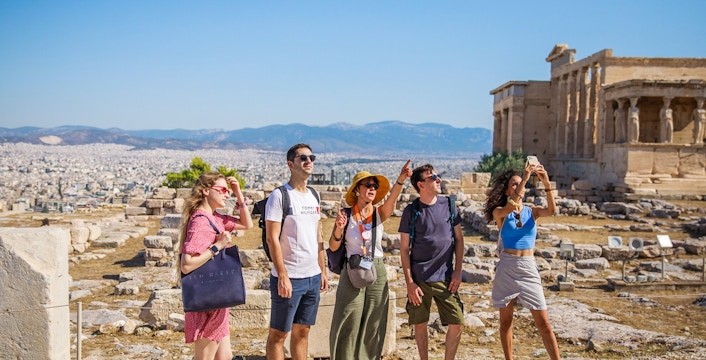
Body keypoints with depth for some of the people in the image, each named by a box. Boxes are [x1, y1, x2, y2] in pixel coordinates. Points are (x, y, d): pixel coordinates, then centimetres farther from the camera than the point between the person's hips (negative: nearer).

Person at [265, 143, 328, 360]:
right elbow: (272, 239, -14)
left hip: (313, 277, 7)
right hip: (289, 278, -7)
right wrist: (282, 276, -18)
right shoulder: (279, 196, -9)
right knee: (278, 333, 4)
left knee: (302, 331, 14)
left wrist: (322, 271, 14)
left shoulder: (314, 197, 13)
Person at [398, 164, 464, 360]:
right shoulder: (411, 211, -4)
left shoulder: (449, 205, 2)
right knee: (420, 324, 7)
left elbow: (458, 239, 9)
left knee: (457, 323, -2)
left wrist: (458, 271, 1)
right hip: (419, 279, -1)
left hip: (445, 278, 2)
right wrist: (410, 283, -7)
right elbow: (404, 249, -1)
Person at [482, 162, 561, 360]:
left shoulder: (532, 211, 5)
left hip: (529, 269, 1)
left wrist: (547, 184, -28)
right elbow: (510, 208, -25)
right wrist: (524, 179, -29)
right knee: (506, 320, 9)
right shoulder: (499, 212, -2)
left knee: (543, 323, 0)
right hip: (507, 268, -1)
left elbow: (551, 210, -15)